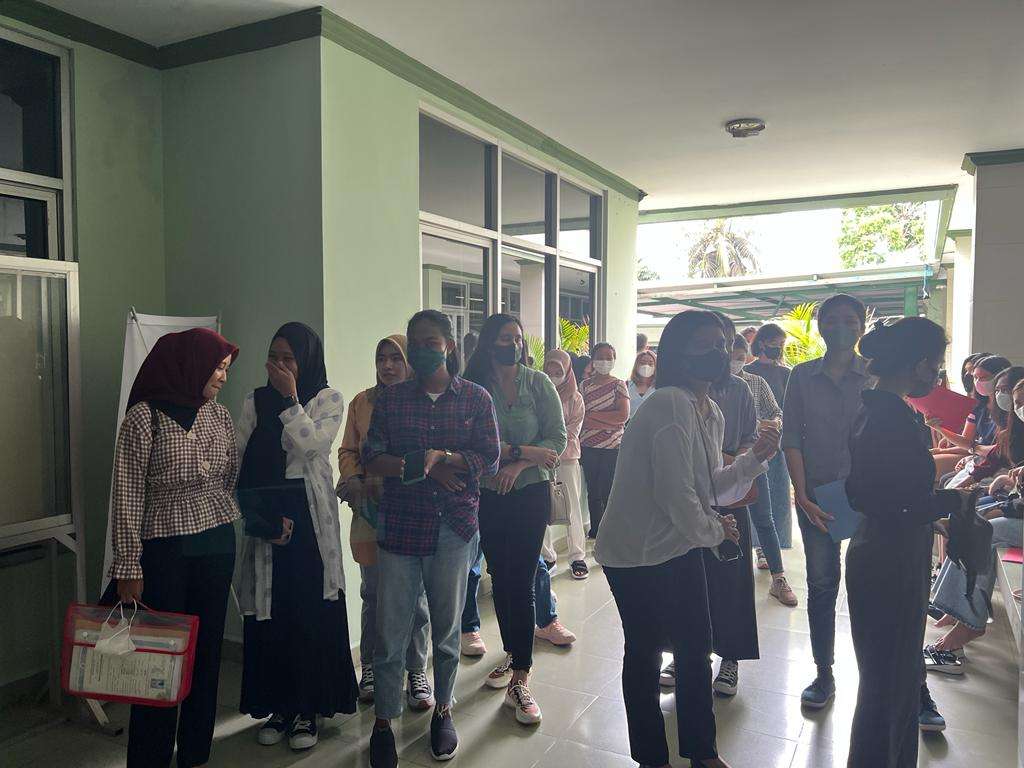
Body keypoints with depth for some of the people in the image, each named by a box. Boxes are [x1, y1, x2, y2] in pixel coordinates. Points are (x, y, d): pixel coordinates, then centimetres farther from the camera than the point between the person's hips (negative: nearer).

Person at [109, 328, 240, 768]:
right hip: (165, 548, -5)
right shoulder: (144, 416, -10)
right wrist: (128, 566, -10)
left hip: (217, 544, 5)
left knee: (207, 649, 11)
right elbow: (126, 496, -9)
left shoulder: (219, 416, 6)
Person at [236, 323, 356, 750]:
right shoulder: (254, 403, 9)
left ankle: (305, 710, 15)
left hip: (310, 520, -2)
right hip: (265, 520, 3)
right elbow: (240, 465, 5)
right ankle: (276, 706, 21)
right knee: (268, 611, 6)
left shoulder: (328, 400, 1)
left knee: (311, 613, 1)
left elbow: (309, 444, -16)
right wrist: (263, 518, -5)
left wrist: (289, 398, -13)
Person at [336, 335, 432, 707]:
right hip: (370, 513, 3)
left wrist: (377, 481, -17)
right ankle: (370, 668, 31)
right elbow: (347, 450, 11)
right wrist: (353, 480, -8)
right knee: (372, 594, 15)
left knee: (414, 596, 7)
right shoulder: (361, 402, 7)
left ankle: (416, 671, 23)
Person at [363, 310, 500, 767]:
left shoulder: (476, 398, 3)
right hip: (399, 527, 0)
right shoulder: (390, 399, 4)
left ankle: (442, 711, 34)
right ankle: (383, 724, 22)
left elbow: (490, 459, -4)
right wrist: (427, 468, -16)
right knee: (390, 634, 3)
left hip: (454, 527, 0)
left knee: (446, 630, 14)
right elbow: (372, 459, -4)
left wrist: (440, 456, -19)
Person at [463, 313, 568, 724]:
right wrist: (523, 451, -17)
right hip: (488, 496, 2)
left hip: (529, 494, -2)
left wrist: (516, 465, -18)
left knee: (520, 582, -5)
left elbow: (557, 439, -6)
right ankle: (511, 652, 35)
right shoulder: (474, 386, -3)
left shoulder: (538, 382, -2)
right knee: (499, 578, 14)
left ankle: (519, 681, 2)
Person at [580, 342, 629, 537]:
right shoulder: (585, 385, 9)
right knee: (593, 491, 9)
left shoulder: (619, 385, 3)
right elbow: (581, 416, 4)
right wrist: (609, 420, -8)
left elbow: (624, 415, -9)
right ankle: (594, 529, 20)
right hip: (589, 446, 2)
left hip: (613, 447, -2)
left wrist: (592, 416, -10)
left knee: (609, 491, -3)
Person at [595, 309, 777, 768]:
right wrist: (712, 532, -8)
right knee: (645, 653, 10)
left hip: (682, 547, 9)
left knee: (696, 648, 18)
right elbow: (675, 493, -25)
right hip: (638, 554, -9)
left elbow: (710, 487, 6)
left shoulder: (712, 414, 6)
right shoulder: (669, 405, -24)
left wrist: (753, 459, -8)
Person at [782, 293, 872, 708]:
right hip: (817, 494, 1)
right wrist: (802, 496, -9)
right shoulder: (803, 375, 3)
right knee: (821, 584, 7)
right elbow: (791, 437, 0)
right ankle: (824, 674, 19)